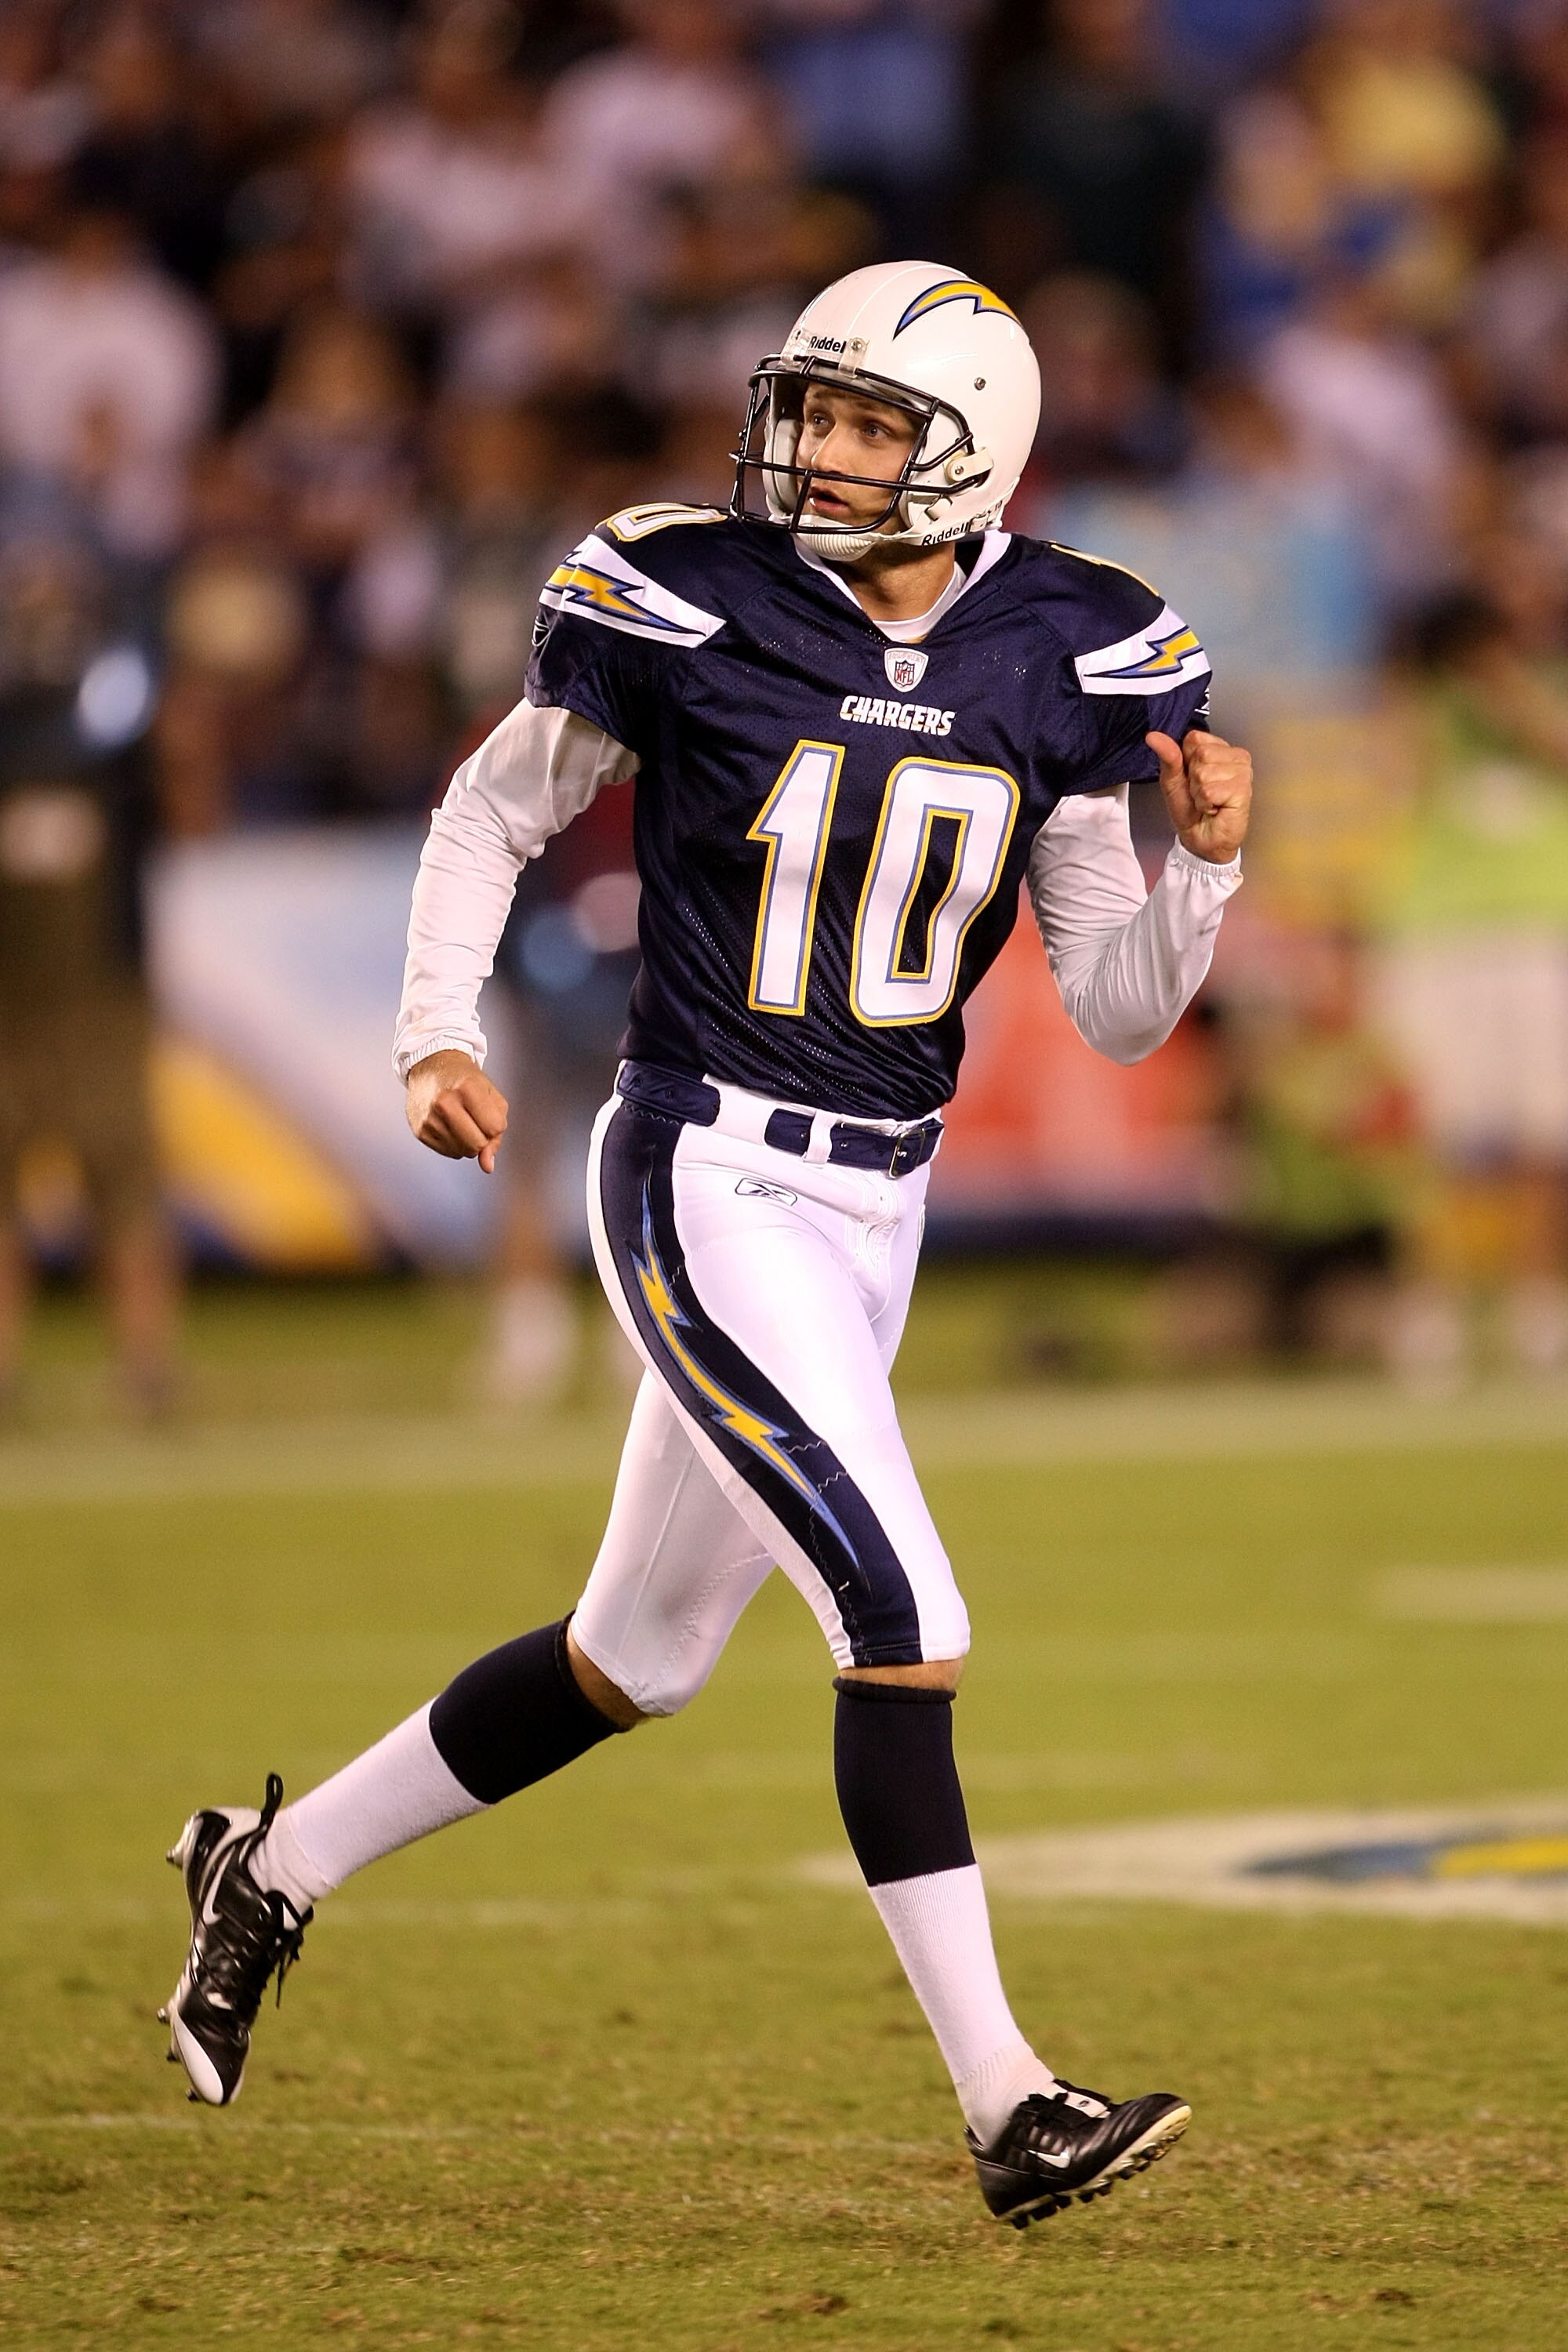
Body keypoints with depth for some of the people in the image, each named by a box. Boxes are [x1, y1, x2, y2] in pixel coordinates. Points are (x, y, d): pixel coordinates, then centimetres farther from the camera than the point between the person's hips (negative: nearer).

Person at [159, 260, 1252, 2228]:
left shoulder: (1058, 665, 0)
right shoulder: (694, 605, -10)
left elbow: (1116, 1011, 3)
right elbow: (494, 813, 5)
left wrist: (1207, 863, -14)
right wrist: (438, 1035, -8)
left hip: (874, 1207, 6)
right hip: (704, 1186, -6)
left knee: (637, 1658, 17)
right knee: (907, 1627, -15)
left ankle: (278, 1868, 36)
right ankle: (1006, 2106, -10)